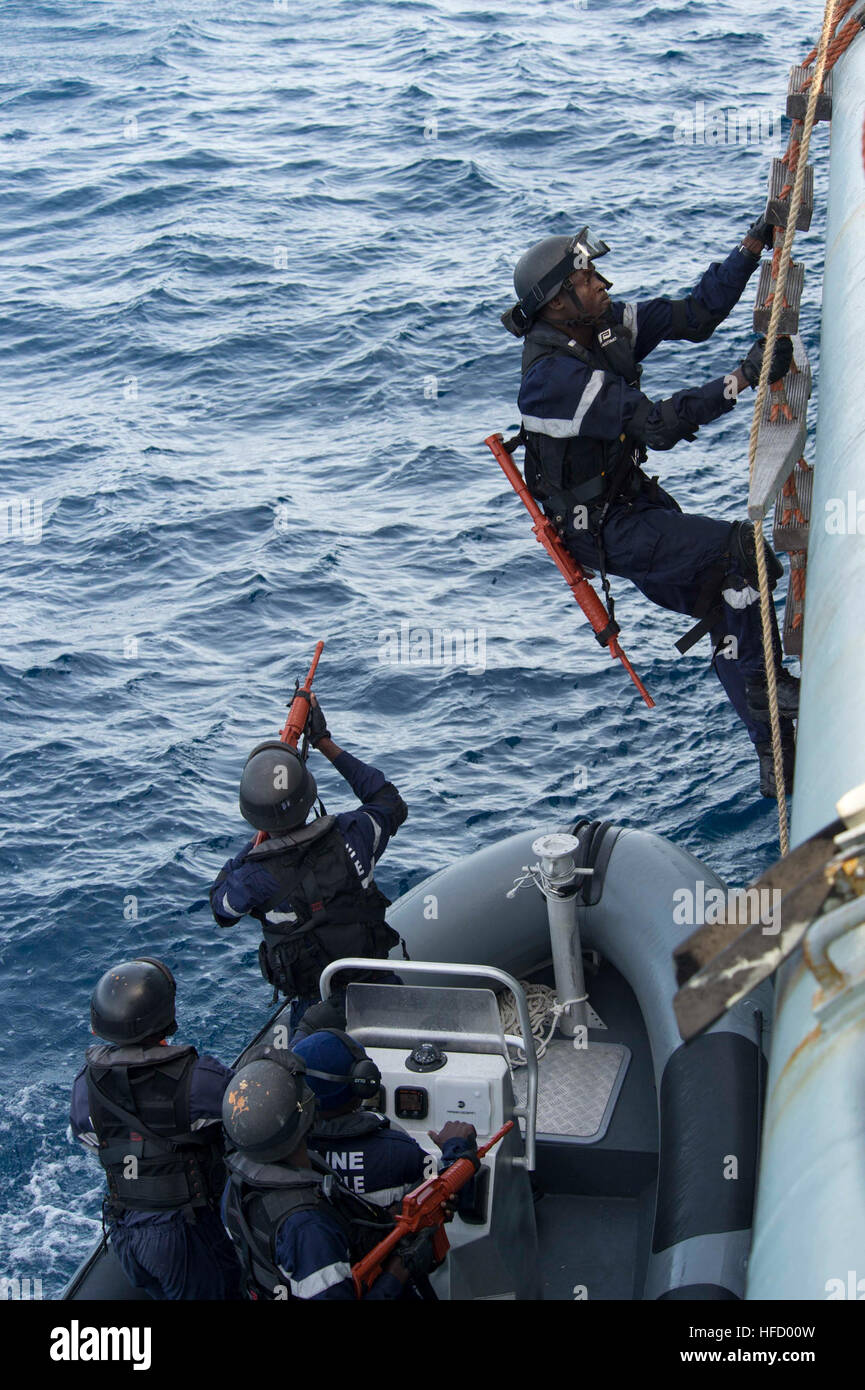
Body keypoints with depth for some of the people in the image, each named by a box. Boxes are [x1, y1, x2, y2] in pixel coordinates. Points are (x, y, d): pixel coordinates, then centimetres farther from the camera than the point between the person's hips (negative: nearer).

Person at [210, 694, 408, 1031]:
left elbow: (221, 907, 2)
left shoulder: (253, 879, -25)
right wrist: (326, 744, 7)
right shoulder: (350, 836, -22)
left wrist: (251, 848, 10)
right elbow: (390, 802, 4)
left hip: (314, 1007, -1)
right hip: (378, 988, 1)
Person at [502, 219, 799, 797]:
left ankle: (775, 753, 14)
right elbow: (658, 424, -32)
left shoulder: (609, 326, -3)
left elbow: (694, 315, 2)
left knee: (727, 608, 6)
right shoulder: (553, 376, -27)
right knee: (740, 548, -24)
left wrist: (754, 245, -7)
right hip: (602, 530, -9)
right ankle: (763, 682, -7)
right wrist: (745, 377, -32)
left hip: (635, 500, 9)